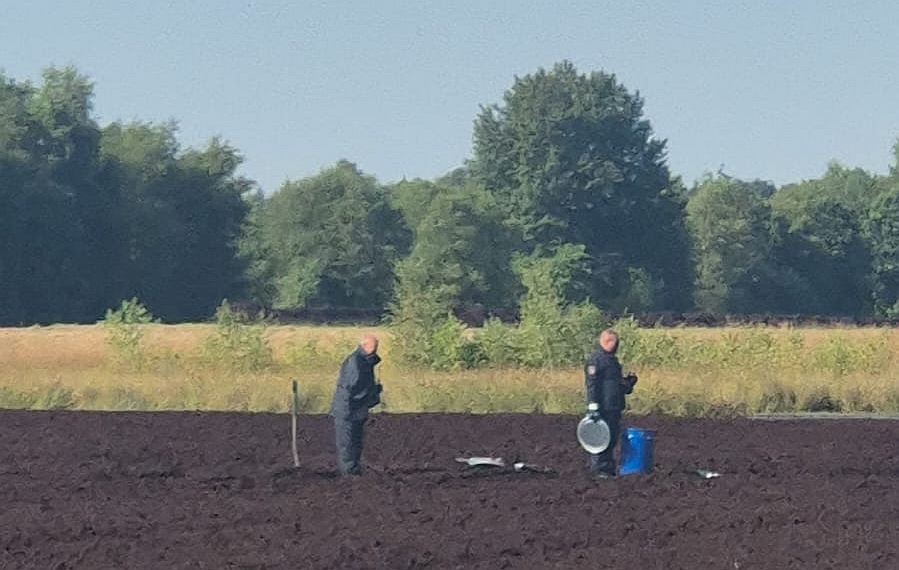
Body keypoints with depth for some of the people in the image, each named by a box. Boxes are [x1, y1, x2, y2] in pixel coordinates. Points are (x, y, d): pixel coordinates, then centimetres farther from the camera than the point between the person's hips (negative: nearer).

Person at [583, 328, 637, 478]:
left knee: (612, 438, 12)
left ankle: (609, 468, 19)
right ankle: (598, 469, -4)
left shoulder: (612, 359, 21)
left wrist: (628, 383, 11)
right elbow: (592, 385, -17)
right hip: (602, 408, -10)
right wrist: (593, 407, -23)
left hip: (614, 408, 10)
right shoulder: (595, 359, -10)